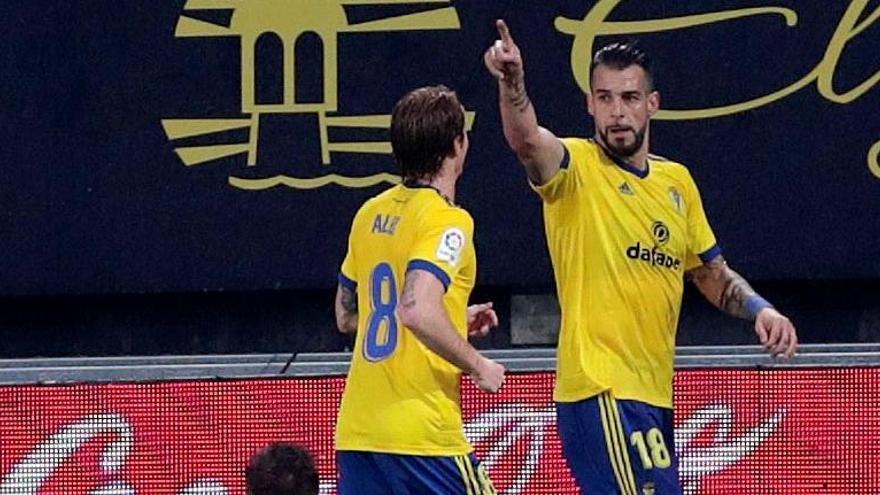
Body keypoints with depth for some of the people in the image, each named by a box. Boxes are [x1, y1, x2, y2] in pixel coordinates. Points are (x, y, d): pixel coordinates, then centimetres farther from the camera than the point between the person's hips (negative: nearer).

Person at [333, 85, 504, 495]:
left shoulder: (371, 213, 13)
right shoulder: (446, 220, -11)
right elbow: (418, 311, -25)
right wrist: (478, 366, -11)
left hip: (356, 430, 7)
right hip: (421, 435, -7)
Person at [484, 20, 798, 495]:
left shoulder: (677, 182, 15)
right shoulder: (576, 168, -6)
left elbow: (712, 274, 24)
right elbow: (526, 140, -28)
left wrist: (759, 309, 5)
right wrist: (513, 83, -48)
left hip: (654, 395, 8)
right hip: (601, 394, -8)